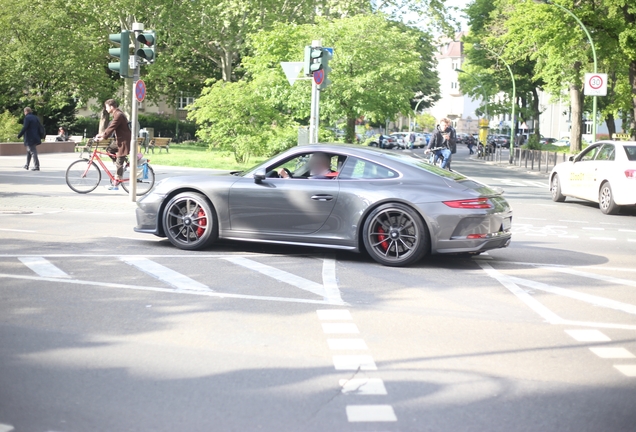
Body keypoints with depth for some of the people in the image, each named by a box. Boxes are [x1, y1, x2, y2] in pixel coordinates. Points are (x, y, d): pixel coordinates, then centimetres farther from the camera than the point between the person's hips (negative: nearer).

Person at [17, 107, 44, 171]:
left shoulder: (27, 118, -12)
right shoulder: (35, 118, 12)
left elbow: (25, 128, -19)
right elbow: (40, 127, 12)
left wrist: (19, 135, -12)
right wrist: (40, 136, 19)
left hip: (29, 138, -8)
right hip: (35, 137, 8)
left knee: (33, 152, -9)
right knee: (29, 151, 20)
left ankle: (36, 166, -12)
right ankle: (27, 165, 27)